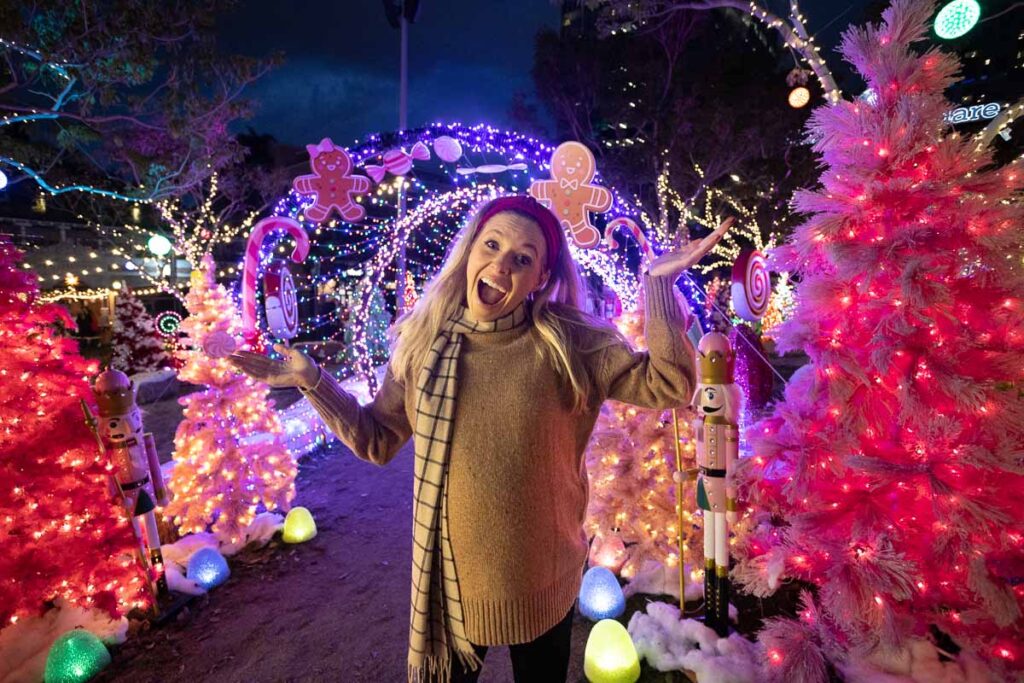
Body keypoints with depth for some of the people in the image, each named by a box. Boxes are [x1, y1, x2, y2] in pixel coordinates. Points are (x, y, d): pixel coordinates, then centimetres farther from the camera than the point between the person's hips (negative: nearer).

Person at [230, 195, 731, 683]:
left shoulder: (570, 342, -14)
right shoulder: (423, 341, -9)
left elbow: (667, 383, -16)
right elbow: (376, 441, -1)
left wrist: (659, 281, -22)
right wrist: (312, 380, -9)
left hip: (544, 579, 0)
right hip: (447, 577, 1)